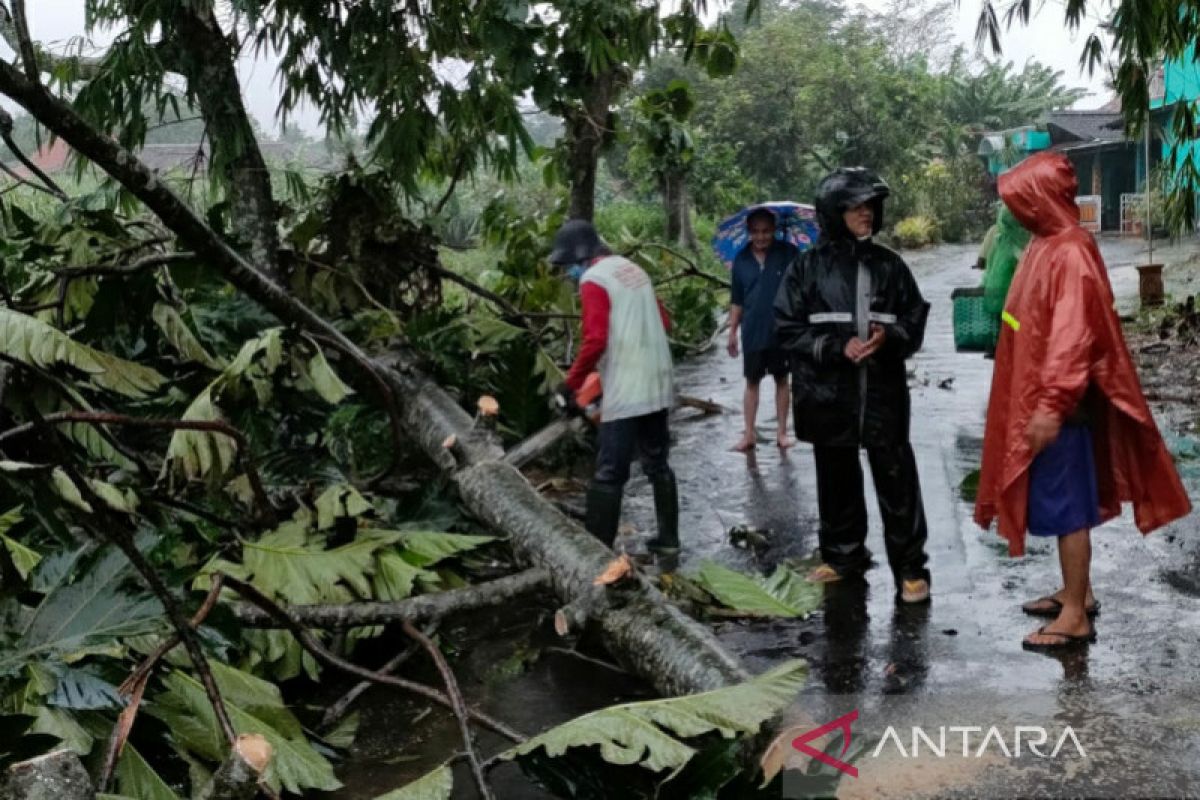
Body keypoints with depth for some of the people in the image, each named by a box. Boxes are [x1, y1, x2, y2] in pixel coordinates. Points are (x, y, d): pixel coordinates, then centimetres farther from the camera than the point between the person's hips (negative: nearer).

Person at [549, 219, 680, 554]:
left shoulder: (593, 280, -9)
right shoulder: (633, 269, 16)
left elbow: (595, 340, -19)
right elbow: (663, 322, 20)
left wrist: (570, 385, -11)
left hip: (625, 392, -8)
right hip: (658, 385, 9)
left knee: (609, 474, -5)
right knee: (657, 463, 18)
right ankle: (668, 538, 25)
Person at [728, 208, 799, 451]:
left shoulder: (789, 253, -7)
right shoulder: (741, 260, 3)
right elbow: (737, 299, 9)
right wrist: (732, 331, 8)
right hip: (753, 331, 2)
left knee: (782, 379, 9)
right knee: (752, 381, 7)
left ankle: (782, 431, 16)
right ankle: (749, 434, 11)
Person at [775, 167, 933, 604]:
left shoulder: (889, 265, 4)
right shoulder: (808, 266, -1)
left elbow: (915, 322, 9)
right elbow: (788, 328, -2)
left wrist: (889, 338, -13)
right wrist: (837, 348, -15)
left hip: (883, 392, 0)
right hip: (828, 393, 0)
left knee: (897, 481, 0)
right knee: (836, 479, 14)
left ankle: (910, 567, 11)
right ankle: (843, 554, 32)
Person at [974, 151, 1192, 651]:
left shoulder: (1070, 253, -19)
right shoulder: (1047, 244, 10)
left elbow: (1072, 334, -25)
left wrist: (1051, 404, -29)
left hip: (1057, 404, -10)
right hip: (1036, 397, 10)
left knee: (1065, 507, -2)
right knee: (1058, 502, 17)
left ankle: (1076, 617, 7)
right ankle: (1077, 592, 30)